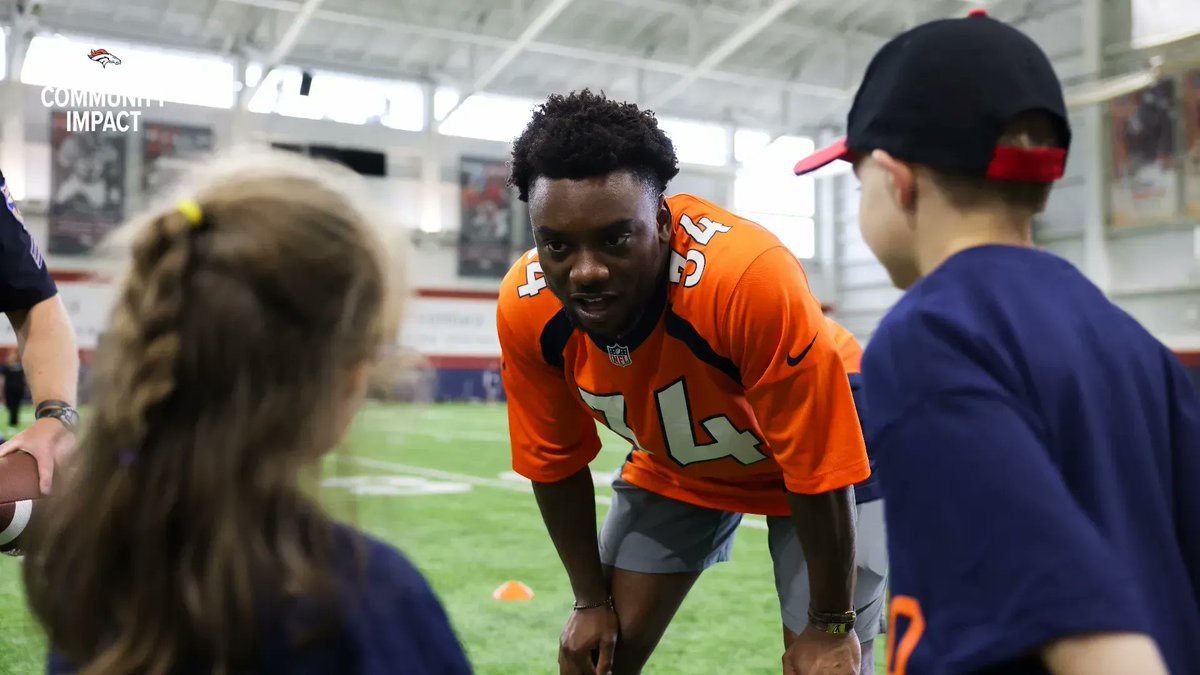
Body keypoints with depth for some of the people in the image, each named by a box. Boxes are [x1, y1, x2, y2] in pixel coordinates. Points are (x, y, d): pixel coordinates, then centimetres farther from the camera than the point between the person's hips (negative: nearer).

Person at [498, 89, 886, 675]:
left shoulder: (750, 278, -41)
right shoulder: (525, 308, -25)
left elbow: (819, 469, -29)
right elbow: (556, 463, -8)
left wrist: (830, 627, -19)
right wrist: (592, 601, 0)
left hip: (802, 463, -3)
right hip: (671, 468, 4)